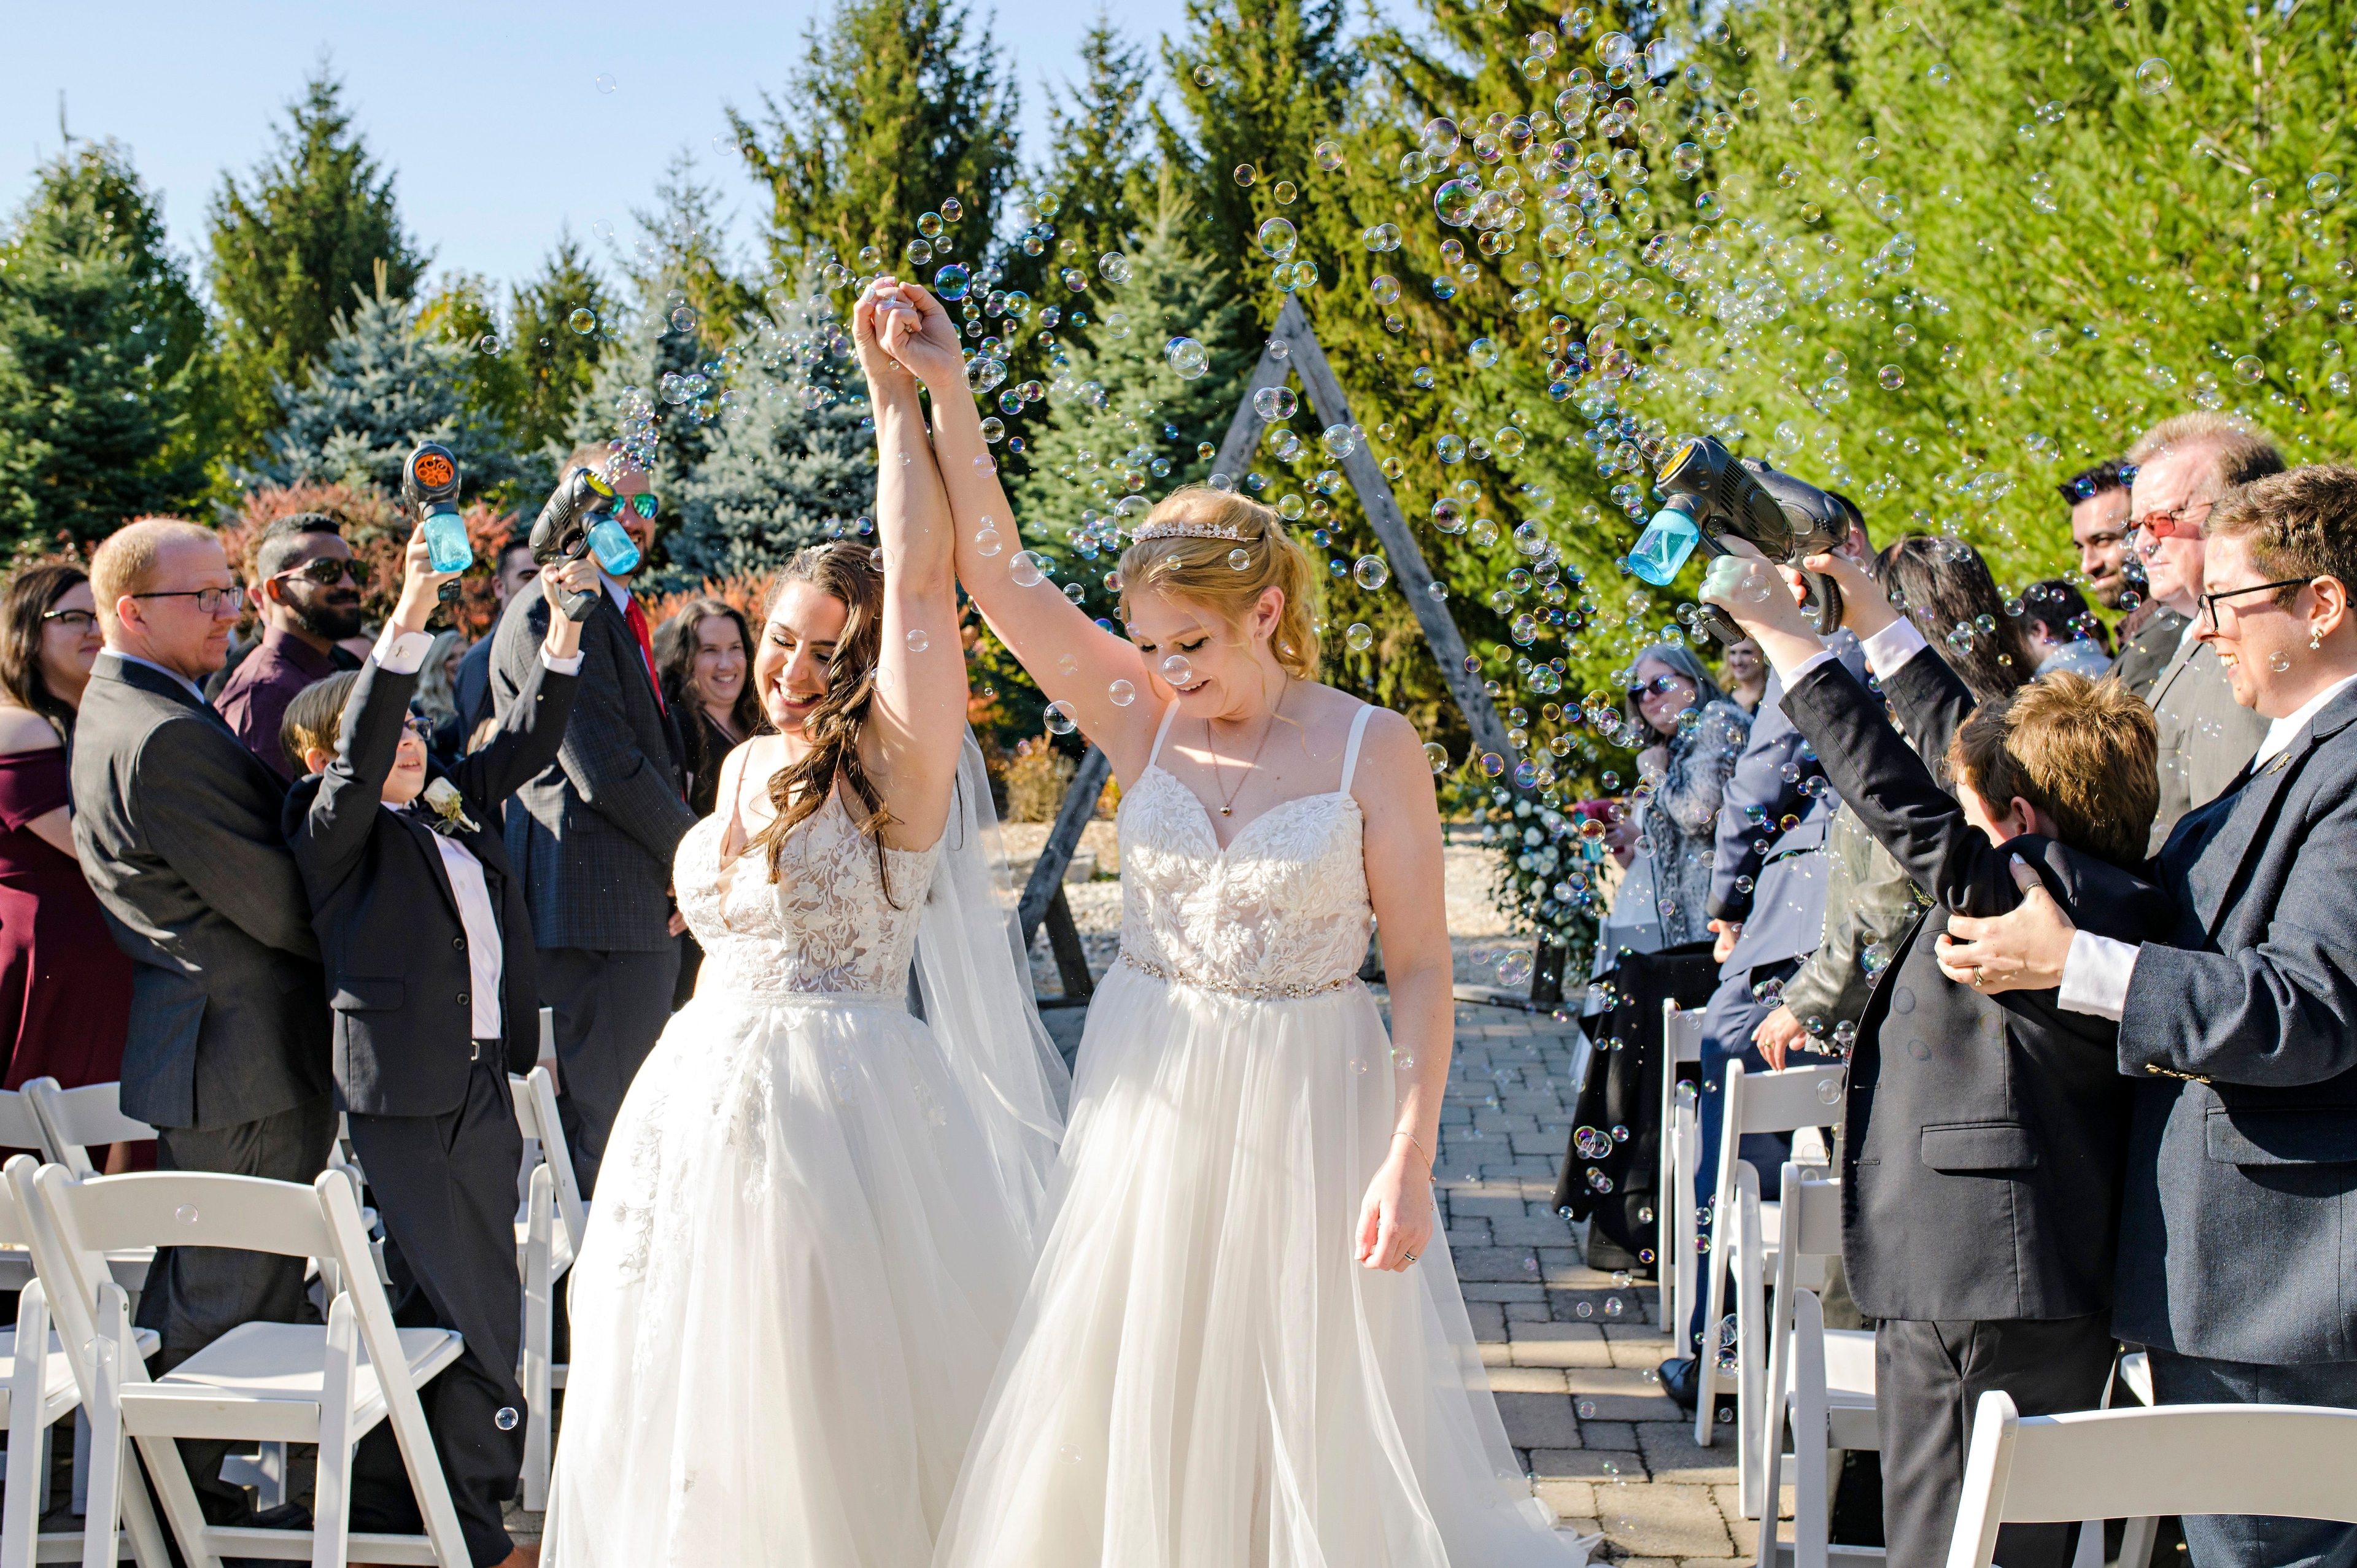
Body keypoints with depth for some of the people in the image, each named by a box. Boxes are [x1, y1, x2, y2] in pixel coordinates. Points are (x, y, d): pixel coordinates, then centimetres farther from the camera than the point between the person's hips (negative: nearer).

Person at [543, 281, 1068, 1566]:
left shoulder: (897, 764, -8)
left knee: (835, 1425, 0)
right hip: (702, 1102, 7)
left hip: (838, 1105, -7)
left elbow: (923, 573, -18)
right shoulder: (747, 766, 13)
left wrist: (894, 388, -15)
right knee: (702, 1423, 14)